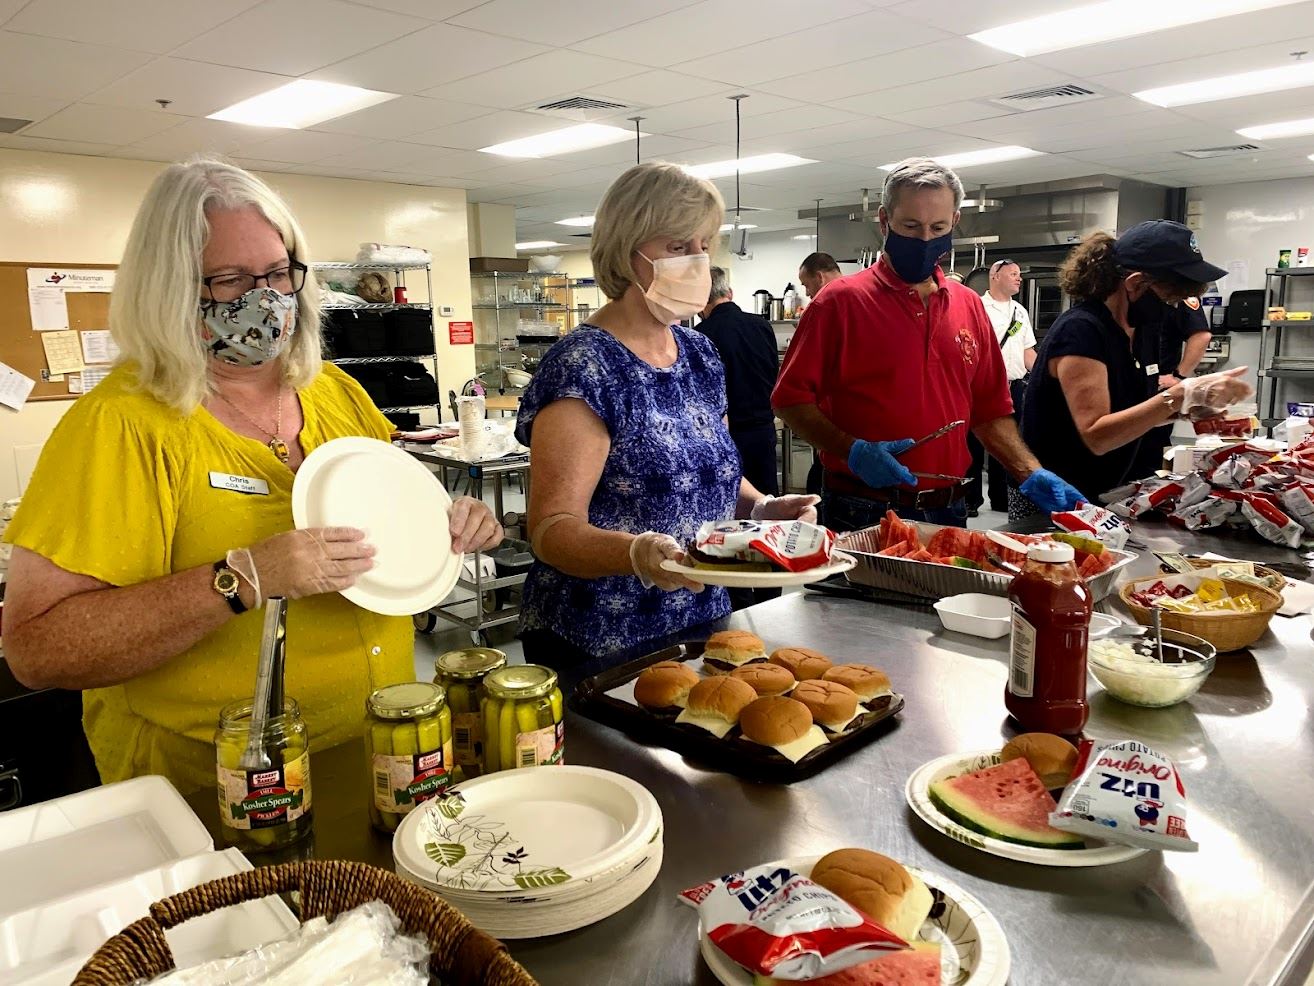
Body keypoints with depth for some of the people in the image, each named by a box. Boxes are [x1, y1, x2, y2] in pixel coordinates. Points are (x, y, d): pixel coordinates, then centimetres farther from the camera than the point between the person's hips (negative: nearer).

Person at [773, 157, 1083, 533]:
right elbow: (790, 399, -8)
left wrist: (1032, 474, 1)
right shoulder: (841, 300, -7)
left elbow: (990, 410, 14)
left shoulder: (969, 306, 9)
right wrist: (853, 451, -21)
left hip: (948, 513, 5)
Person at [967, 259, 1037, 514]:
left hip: (1014, 387, 6)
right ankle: (970, 499, 8)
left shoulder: (1021, 312, 17)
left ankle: (1001, 499, 19)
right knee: (975, 443, -1)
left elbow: (1028, 351, 18)